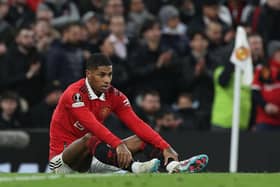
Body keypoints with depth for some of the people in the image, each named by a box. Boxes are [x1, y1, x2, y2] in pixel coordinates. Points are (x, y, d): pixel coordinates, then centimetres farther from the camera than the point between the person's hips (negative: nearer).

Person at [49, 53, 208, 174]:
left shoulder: (114, 96, 0)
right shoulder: (74, 95, -19)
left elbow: (137, 124, -9)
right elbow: (93, 125, -35)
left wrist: (165, 147, -22)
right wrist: (118, 145, -50)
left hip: (90, 159, 7)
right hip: (62, 160, -7)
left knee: (142, 139, -6)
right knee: (90, 138, -37)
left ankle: (173, 165, -34)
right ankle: (135, 167, -61)